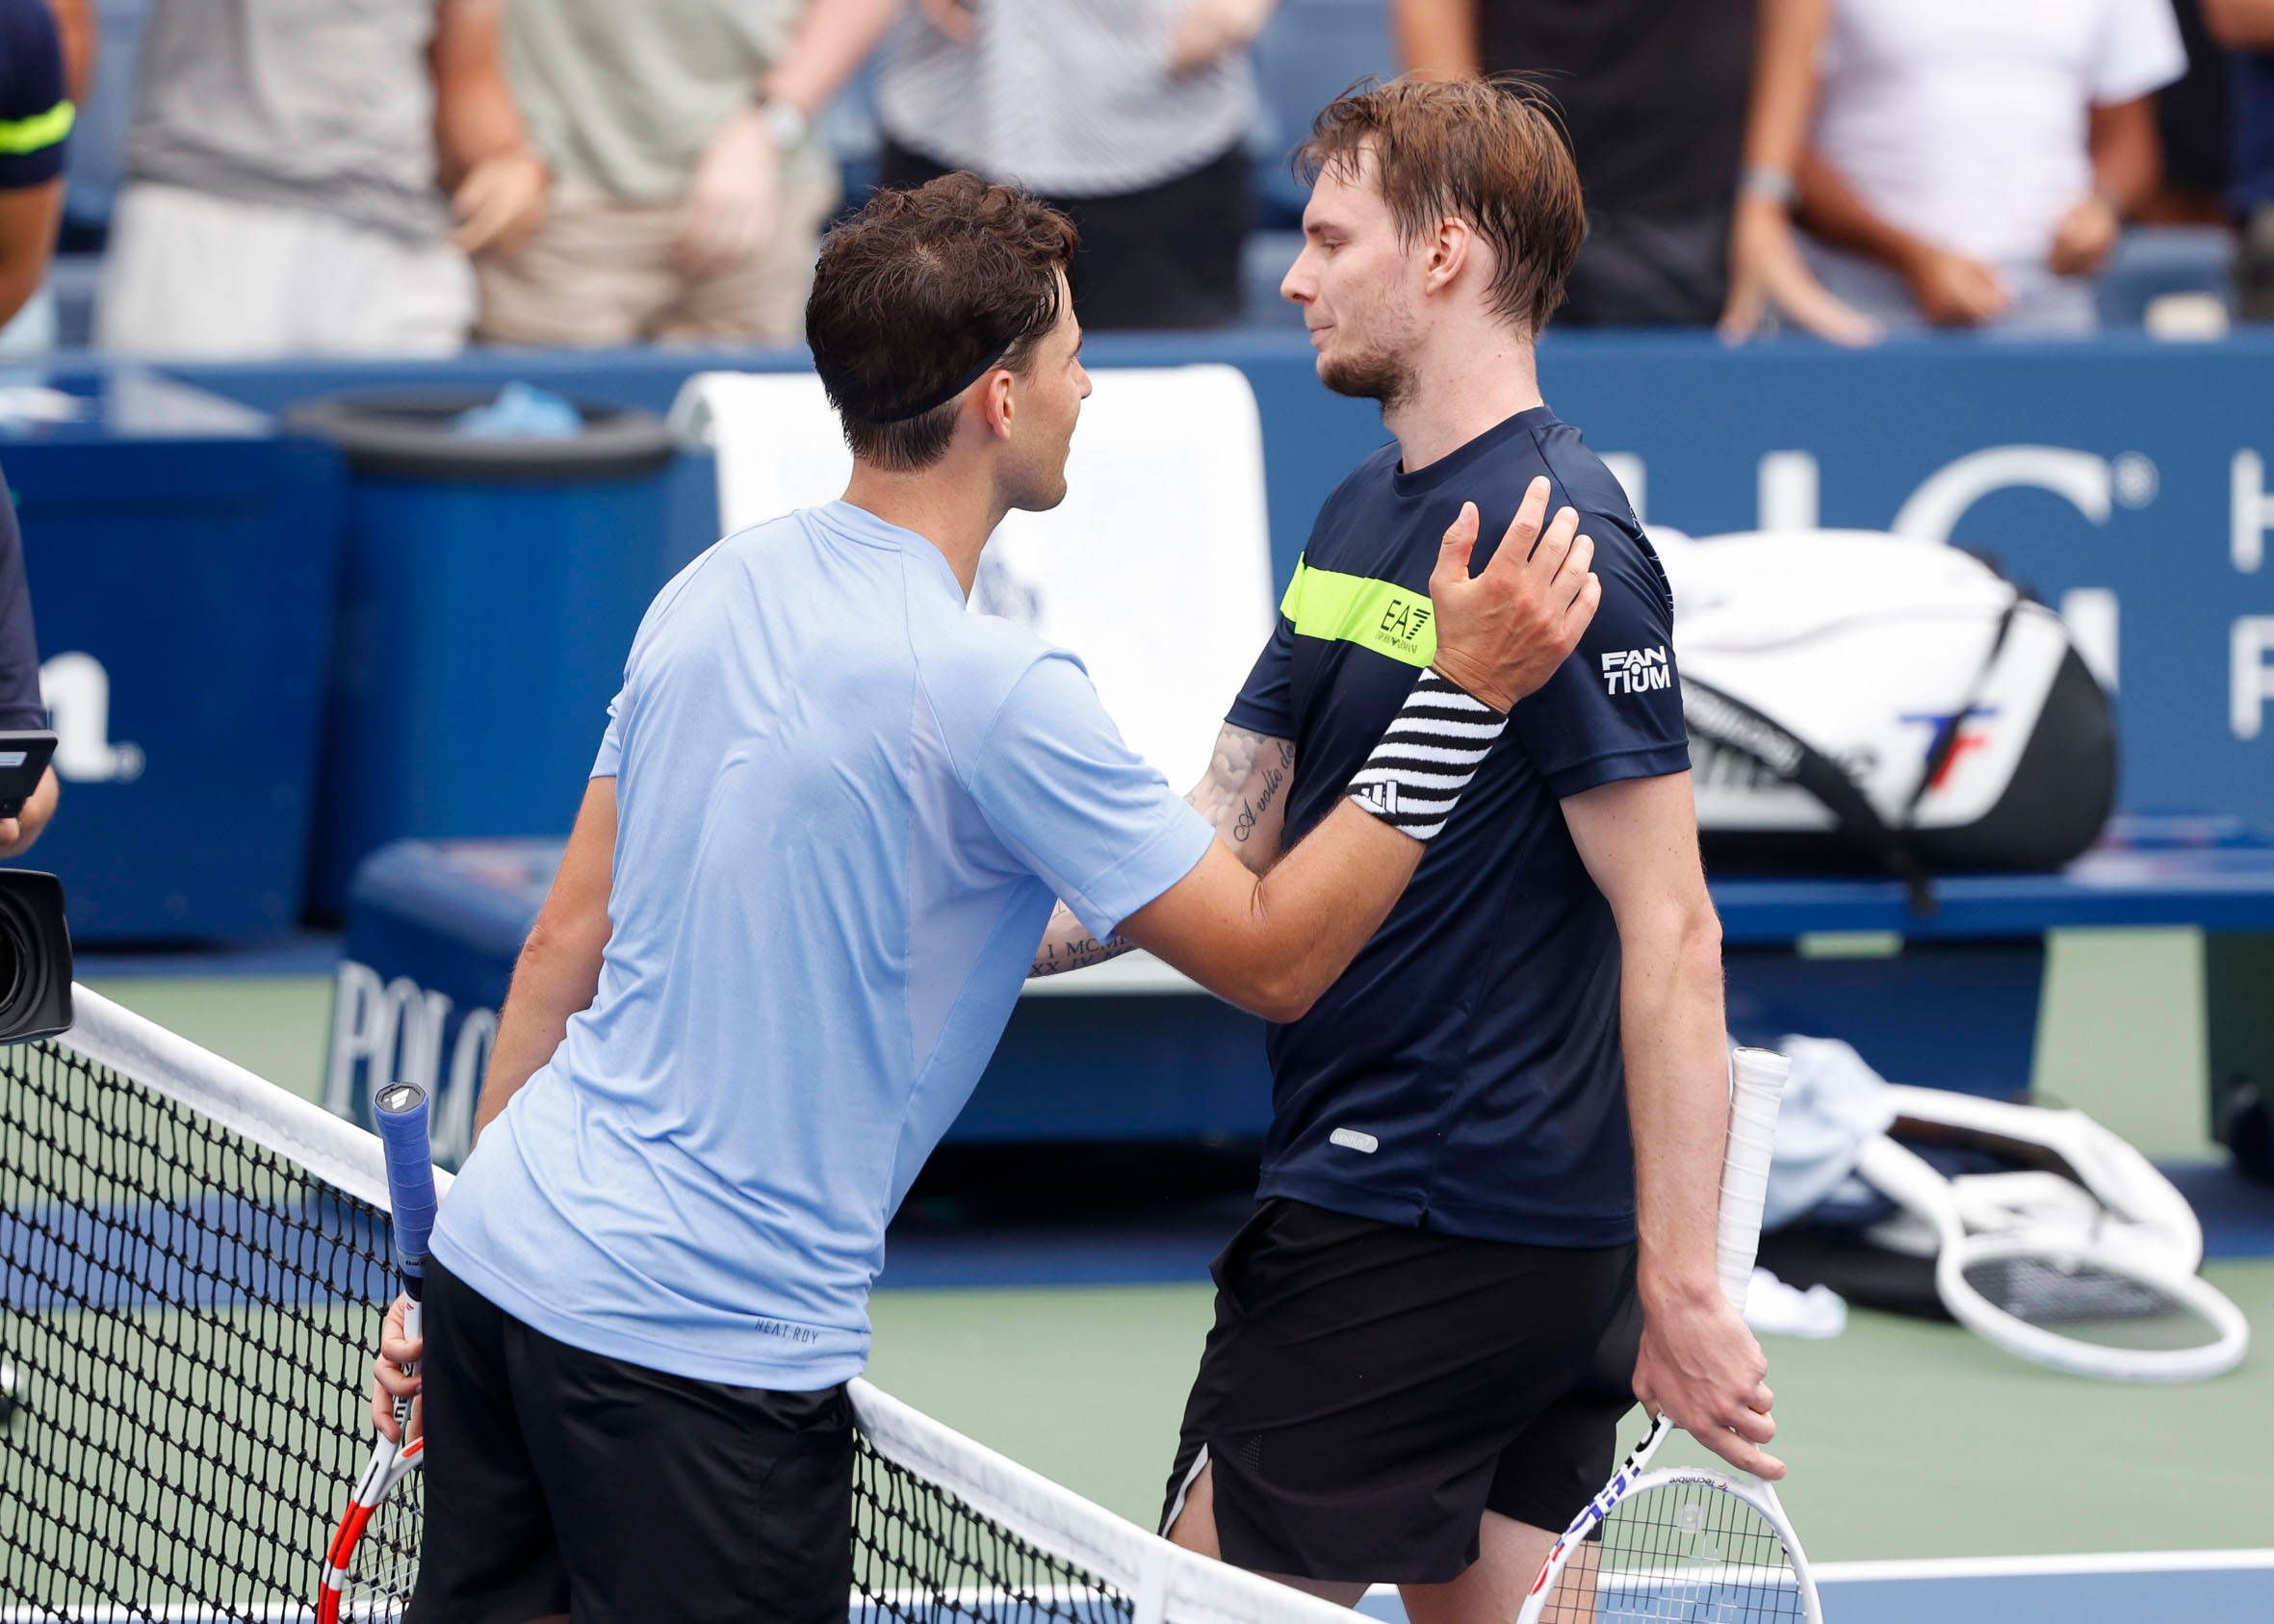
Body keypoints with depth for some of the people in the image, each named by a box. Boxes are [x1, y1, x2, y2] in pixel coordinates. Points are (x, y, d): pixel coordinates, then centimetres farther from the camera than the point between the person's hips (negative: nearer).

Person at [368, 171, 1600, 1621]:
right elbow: (1272, 958, -10)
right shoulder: (992, 690, -17)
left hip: (498, 1252, 8)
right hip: (706, 1342, -8)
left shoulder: (711, 594, 6)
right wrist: (1466, 694, -10)